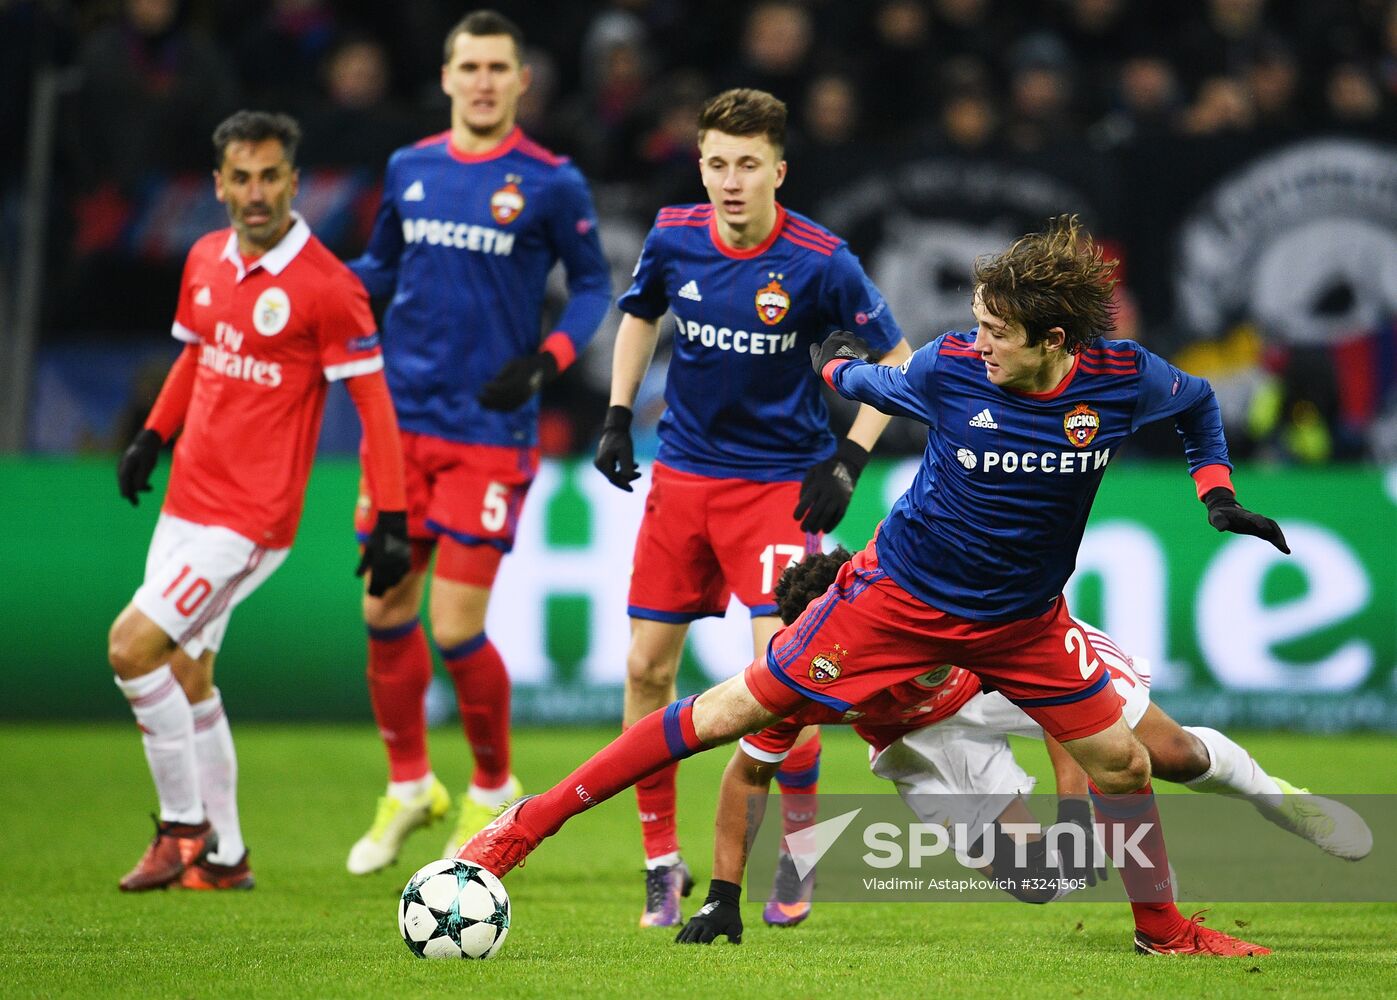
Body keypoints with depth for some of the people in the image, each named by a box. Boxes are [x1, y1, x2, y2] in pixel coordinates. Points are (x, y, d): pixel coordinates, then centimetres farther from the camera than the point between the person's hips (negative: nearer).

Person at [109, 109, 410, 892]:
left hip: (251, 518, -8)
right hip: (189, 499, 8)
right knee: (185, 675, 13)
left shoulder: (328, 287, -15)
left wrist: (393, 521, -16)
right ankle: (223, 855, 24)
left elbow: (374, 405, -13)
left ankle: (185, 828, -1)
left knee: (133, 647, -14)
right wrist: (152, 436, 18)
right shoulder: (206, 261, 6)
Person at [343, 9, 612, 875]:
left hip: (490, 431, -4)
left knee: (457, 629, -7)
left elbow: (593, 284, 3)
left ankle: (492, 793, 17)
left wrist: (545, 360, -13)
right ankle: (409, 786, 27)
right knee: (385, 609, 7)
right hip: (403, 418, 4)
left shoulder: (552, 183, -5)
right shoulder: (410, 170, 7)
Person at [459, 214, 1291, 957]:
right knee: (729, 713, -4)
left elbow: (1197, 402, 7)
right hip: (901, 592, -2)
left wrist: (1219, 495, -2)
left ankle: (1162, 928, 29)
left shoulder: (1124, 379, -17)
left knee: (1122, 763, 2)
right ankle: (527, 825, 1)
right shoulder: (950, 368, -20)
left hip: (1022, 619, 2)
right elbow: (871, 386, 4)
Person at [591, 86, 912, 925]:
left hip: (779, 480, -4)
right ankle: (662, 862, 17)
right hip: (683, 471, 4)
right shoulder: (674, 238, -5)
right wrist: (618, 416, 9)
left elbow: (896, 359, -3)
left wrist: (850, 462, -10)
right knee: (648, 667, 2)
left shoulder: (820, 262, -15)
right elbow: (640, 315, 18)